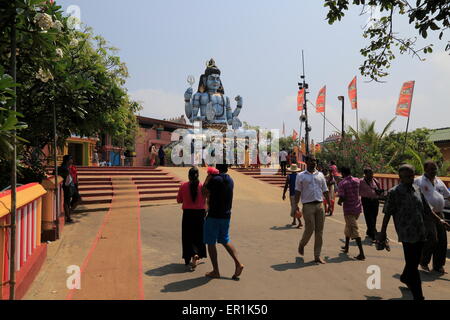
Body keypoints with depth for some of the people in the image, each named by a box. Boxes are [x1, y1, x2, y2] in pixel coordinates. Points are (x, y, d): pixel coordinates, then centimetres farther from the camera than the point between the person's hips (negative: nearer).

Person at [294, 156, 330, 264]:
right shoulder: (301, 176, 3)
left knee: (319, 231, 4)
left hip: (320, 205, 4)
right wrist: (296, 204, -9)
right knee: (309, 229, -7)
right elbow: (298, 191, -1)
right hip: (308, 206, -4)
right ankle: (301, 245, 24)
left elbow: (325, 191, 17)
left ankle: (317, 256, 14)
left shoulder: (320, 175, 14)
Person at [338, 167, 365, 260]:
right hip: (357, 208, 7)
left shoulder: (342, 183, -14)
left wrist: (339, 202, 1)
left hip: (349, 209, -7)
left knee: (354, 231, -6)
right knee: (348, 227, 23)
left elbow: (342, 198, -20)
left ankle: (362, 253, -9)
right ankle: (346, 247, 34)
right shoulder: (357, 180, 4)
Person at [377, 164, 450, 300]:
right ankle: (418, 296, 7)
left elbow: (427, 209, 20)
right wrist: (382, 233, -8)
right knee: (412, 265, -2)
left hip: (420, 233, 7)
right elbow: (387, 214, -8)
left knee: (415, 261, 21)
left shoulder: (417, 189, 9)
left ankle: (405, 278, 46)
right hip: (407, 234, -7)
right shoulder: (394, 192, -10)